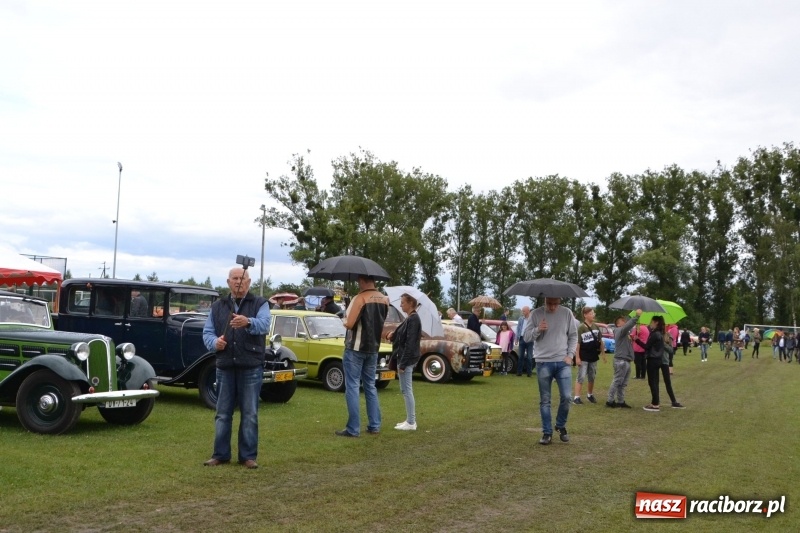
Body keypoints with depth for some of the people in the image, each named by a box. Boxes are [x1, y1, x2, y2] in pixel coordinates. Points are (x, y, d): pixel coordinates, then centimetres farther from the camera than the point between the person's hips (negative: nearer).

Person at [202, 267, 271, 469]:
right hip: (225, 367, 3)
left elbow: (264, 324, -19)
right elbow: (207, 331, 8)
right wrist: (214, 342, -15)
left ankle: (248, 456, 12)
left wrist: (248, 322, -41)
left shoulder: (260, 304, 1)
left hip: (251, 367, -3)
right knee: (222, 413, 9)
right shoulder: (217, 306, 12)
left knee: (250, 414, 3)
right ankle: (220, 454, 19)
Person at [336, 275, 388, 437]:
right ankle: (374, 425, 15)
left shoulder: (360, 298, -16)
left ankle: (353, 429, -3)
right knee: (370, 386, 15)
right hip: (373, 348, 7)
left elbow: (349, 324, -20)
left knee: (352, 387, -2)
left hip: (355, 348, -7)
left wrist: (345, 320, 0)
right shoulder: (384, 300, 6)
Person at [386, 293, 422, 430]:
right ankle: (410, 420, 20)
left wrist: (402, 363, -21)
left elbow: (410, 343, -21)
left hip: (407, 359, -10)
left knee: (406, 390, -6)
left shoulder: (413, 319, -16)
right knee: (406, 390, 14)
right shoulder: (410, 318, 14)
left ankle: (411, 423, -1)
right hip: (406, 358, 10)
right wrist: (393, 335, -1)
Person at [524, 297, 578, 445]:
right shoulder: (536, 314, 0)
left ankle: (561, 426, 20)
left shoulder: (567, 313, 3)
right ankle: (547, 432, 14)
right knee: (545, 400, 5)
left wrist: (570, 355, -4)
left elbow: (573, 336, 7)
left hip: (563, 362, 0)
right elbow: (526, 337, 1)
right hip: (543, 363, 0)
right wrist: (538, 330, -18)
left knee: (566, 397, -4)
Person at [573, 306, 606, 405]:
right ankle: (576, 397, -4)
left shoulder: (596, 327, 6)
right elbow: (577, 343, -15)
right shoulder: (581, 328, -13)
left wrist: (603, 354, 12)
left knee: (592, 377, 15)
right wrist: (577, 357, -18)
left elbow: (600, 341, 13)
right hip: (583, 357, -6)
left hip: (593, 357, 6)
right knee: (581, 377, -6)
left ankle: (590, 395, 29)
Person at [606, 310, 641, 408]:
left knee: (623, 383, 12)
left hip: (626, 360, 10)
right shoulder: (620, 331, -11)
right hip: (621, 361, -10)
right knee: (617, 382, -7)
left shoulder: (625, 332, 23)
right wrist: (636, 316, -34)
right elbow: (628, 325, -29)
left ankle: (620, 401, 17)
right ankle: (610, 401, -2)